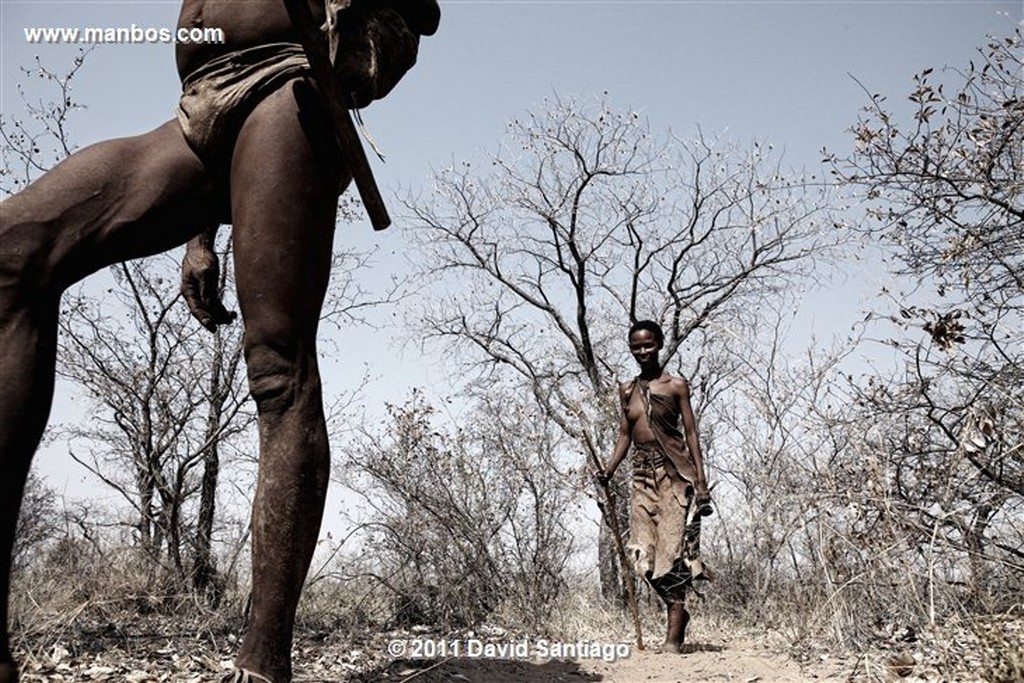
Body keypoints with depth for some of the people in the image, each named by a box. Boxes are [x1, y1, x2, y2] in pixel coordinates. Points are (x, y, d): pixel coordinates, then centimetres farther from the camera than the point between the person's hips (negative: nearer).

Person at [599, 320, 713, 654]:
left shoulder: (676, 385, 1)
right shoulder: (627, 391, 13)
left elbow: (690, 433, 0)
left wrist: (701, 480, -7)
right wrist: (608, 470, 2)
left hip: (674, 473, -4)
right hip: (642, 475, 4)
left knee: (672, 549, -6)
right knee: (643, 554, 1)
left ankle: (674, 632, 1)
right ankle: (677, 610, 22)